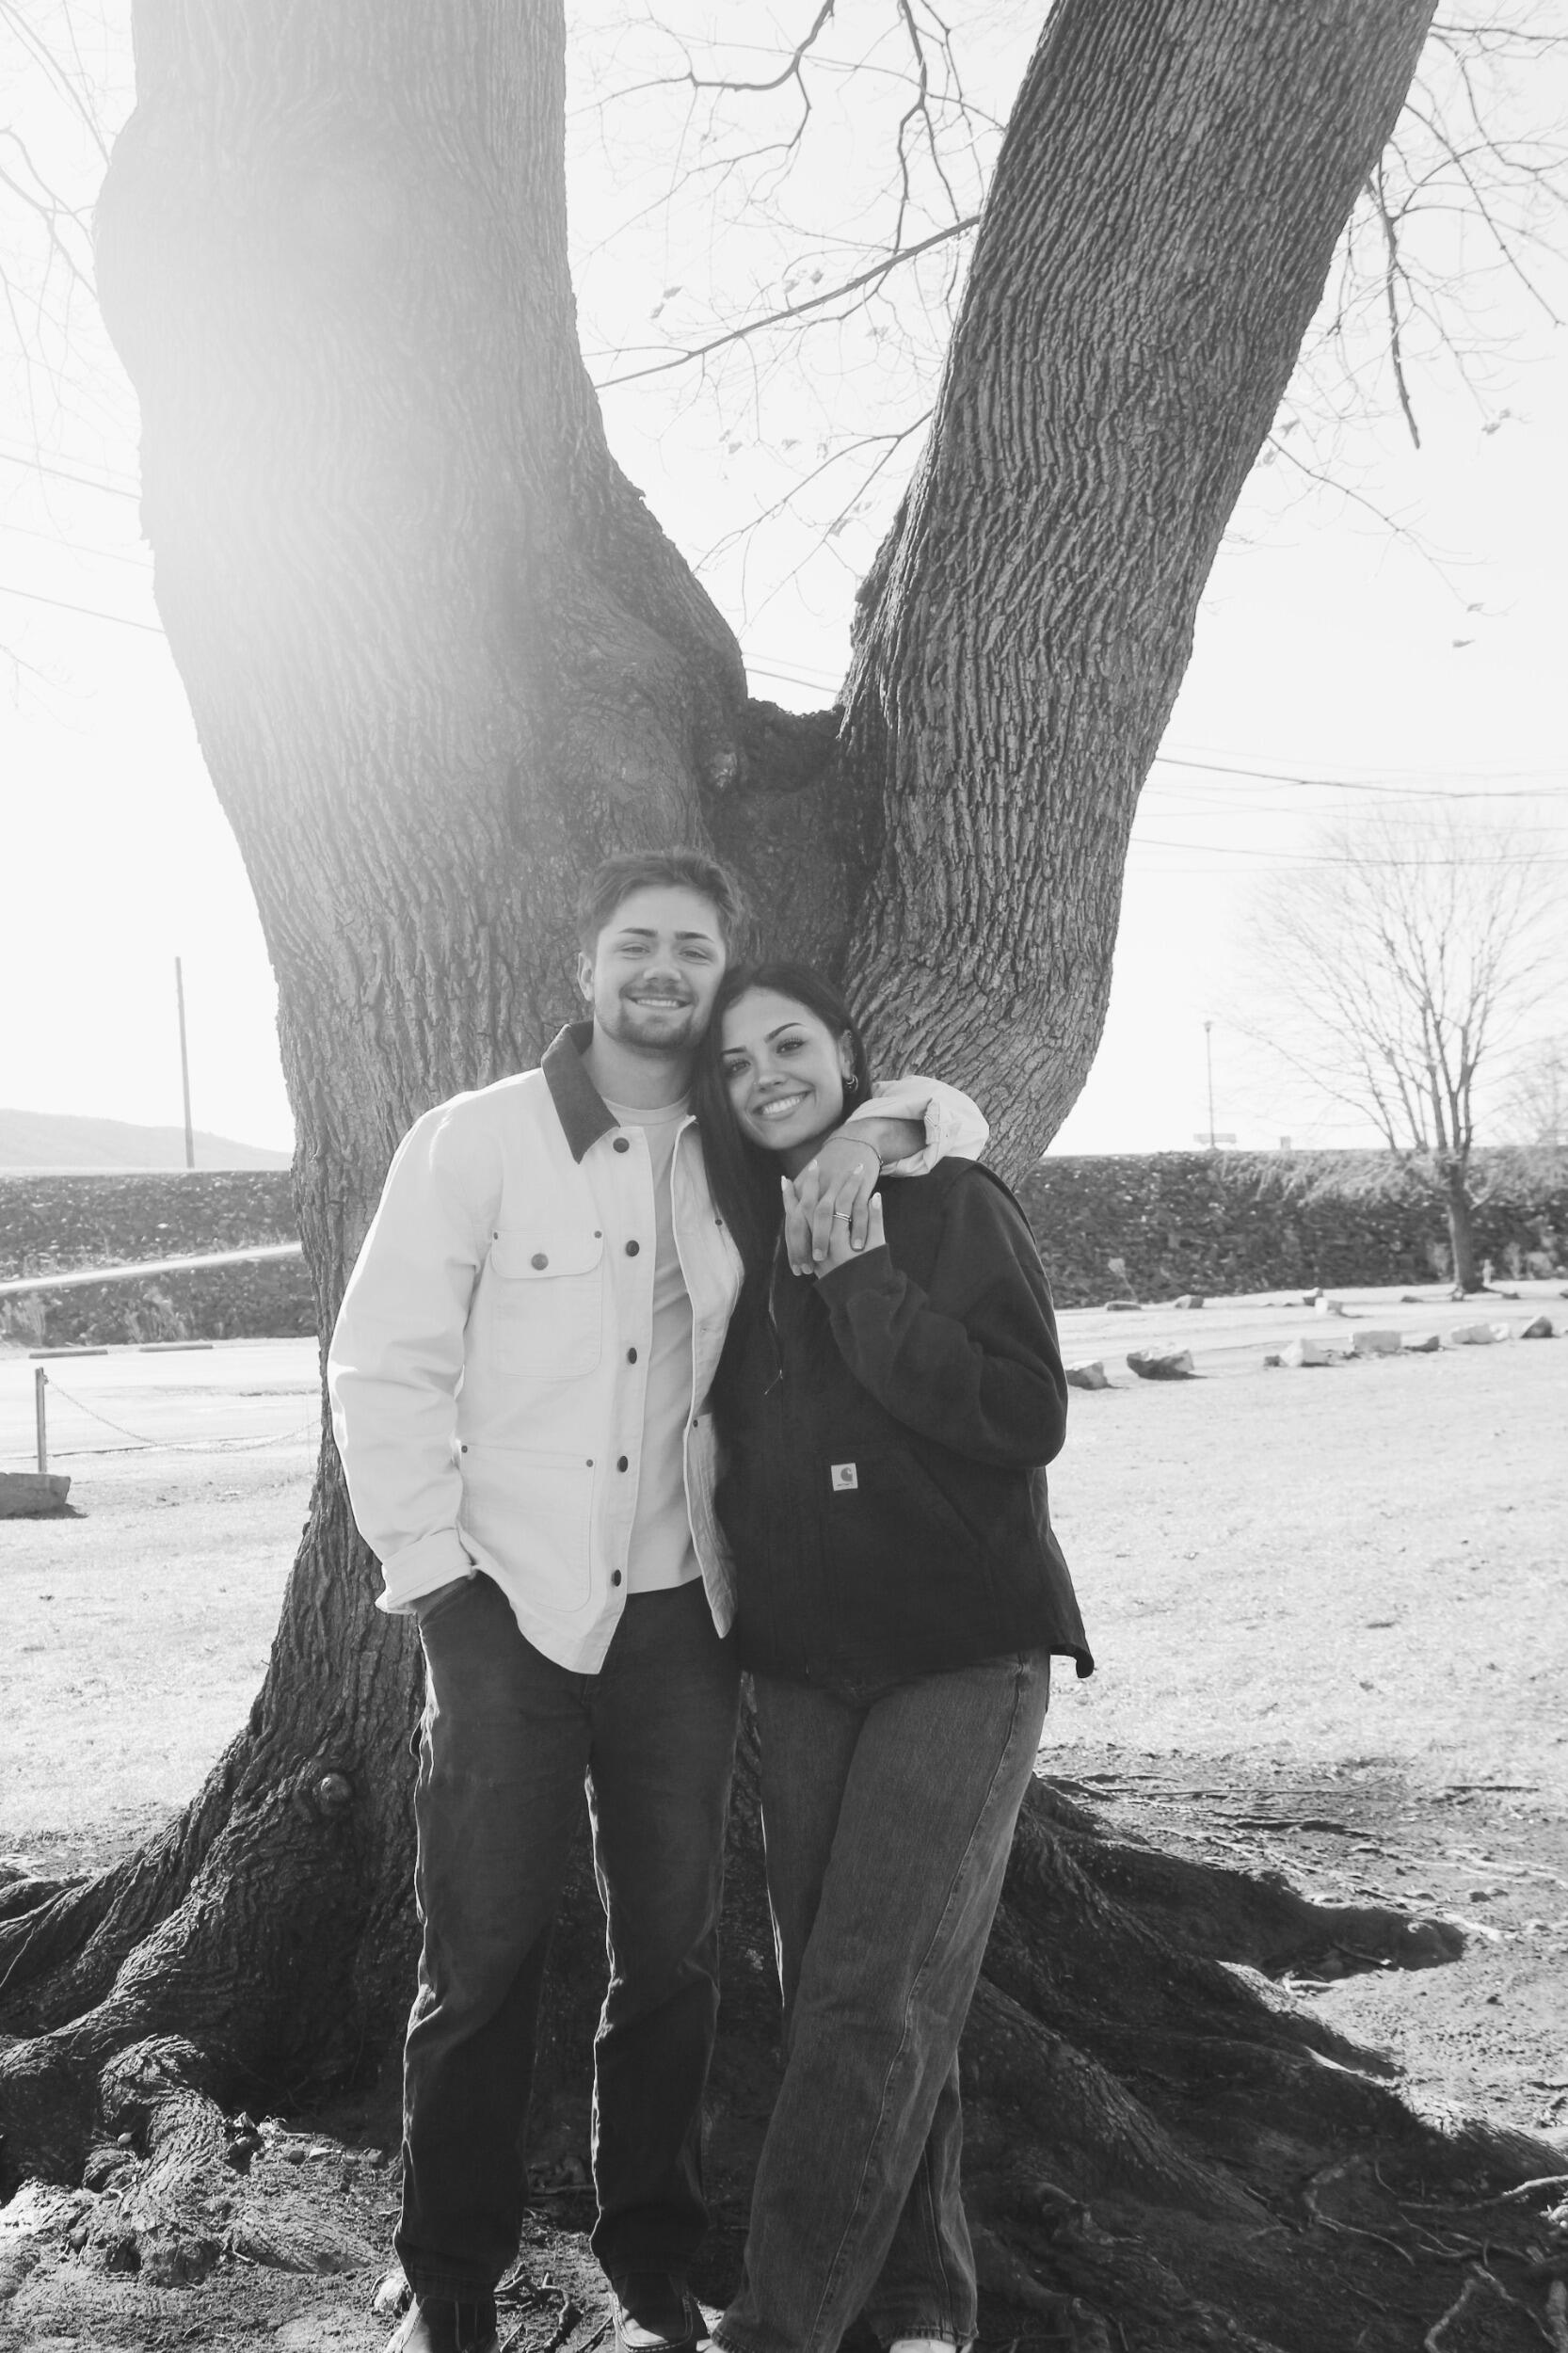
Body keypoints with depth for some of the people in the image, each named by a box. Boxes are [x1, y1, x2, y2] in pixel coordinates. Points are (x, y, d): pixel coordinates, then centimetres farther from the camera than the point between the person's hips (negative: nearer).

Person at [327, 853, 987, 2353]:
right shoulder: (475, 1140, -4)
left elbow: (960, 1120, 15)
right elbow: (383, 1367, -5)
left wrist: (884, 1121, -8)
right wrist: (440, 1575, -10)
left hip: (678, 1610, 3)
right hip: (509, 1609, -3)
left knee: (673, 1957, 10)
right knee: (483, 1964, 2)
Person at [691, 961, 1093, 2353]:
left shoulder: (951, 1202, -7)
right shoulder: (748, 1236, 9)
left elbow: (1030, 1417, -17)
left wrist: (867, 1281, -20)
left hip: (962, 1656, -6)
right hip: (804, 1664, 6)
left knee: (870, 2002, -10)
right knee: (831, 1992, 8)